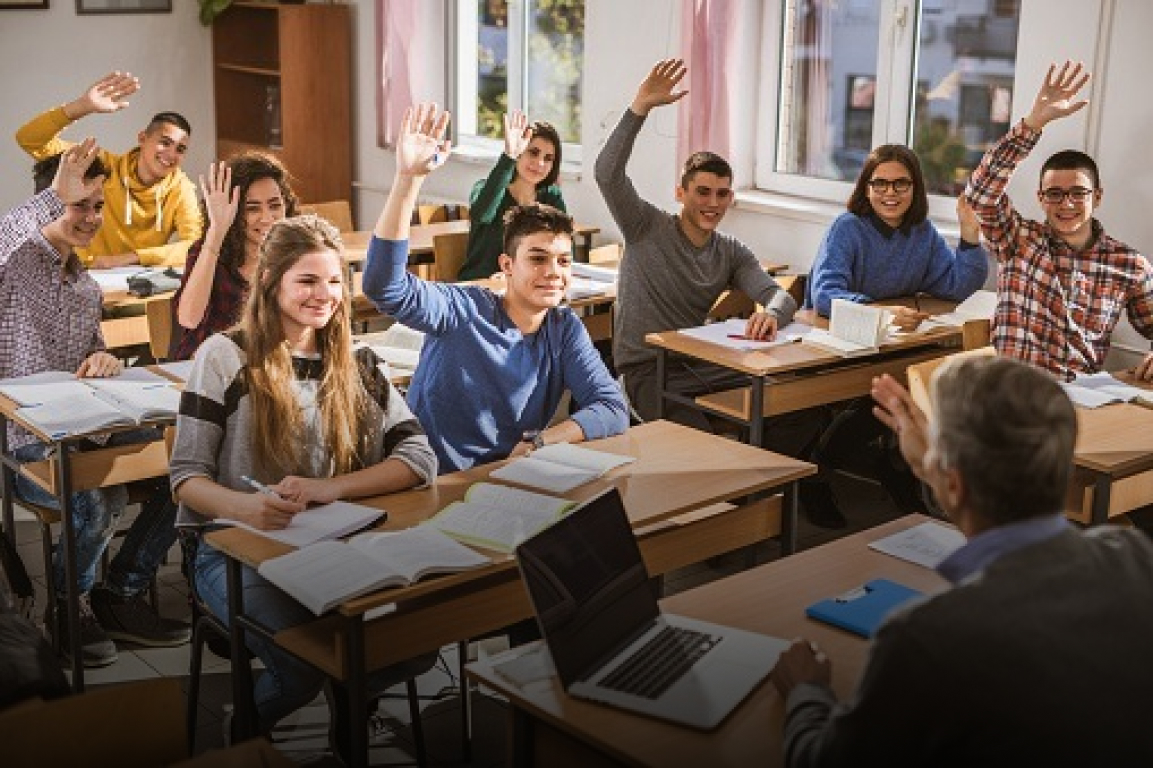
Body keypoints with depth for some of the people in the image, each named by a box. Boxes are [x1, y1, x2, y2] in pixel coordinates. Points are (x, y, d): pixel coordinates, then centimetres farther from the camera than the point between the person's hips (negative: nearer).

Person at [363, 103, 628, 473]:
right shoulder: (463, 310, -9)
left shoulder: (565, 329, 4)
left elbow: (614, 409, -3)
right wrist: (409, 178, -31)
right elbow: (384, 284, -24)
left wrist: (542, 440, -19)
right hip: (436, 483, -4)